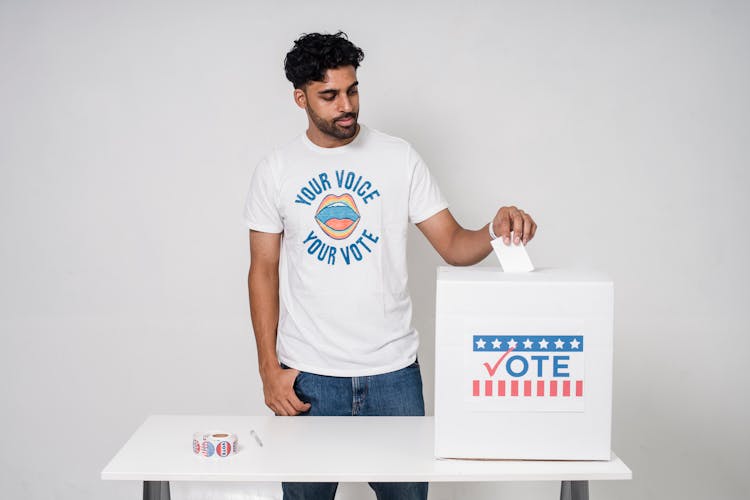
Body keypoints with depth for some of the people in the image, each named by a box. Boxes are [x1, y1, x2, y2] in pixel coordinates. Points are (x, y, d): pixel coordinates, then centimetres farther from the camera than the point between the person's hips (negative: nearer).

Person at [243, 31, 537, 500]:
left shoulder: (399, 157, 1)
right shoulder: (275, 170, 2)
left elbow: (453, 245, 0)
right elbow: (264, 271, 4)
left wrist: (495, 230, -23)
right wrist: (269, 368, -2)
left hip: (393, 372, 0)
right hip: (308, 375, 0)